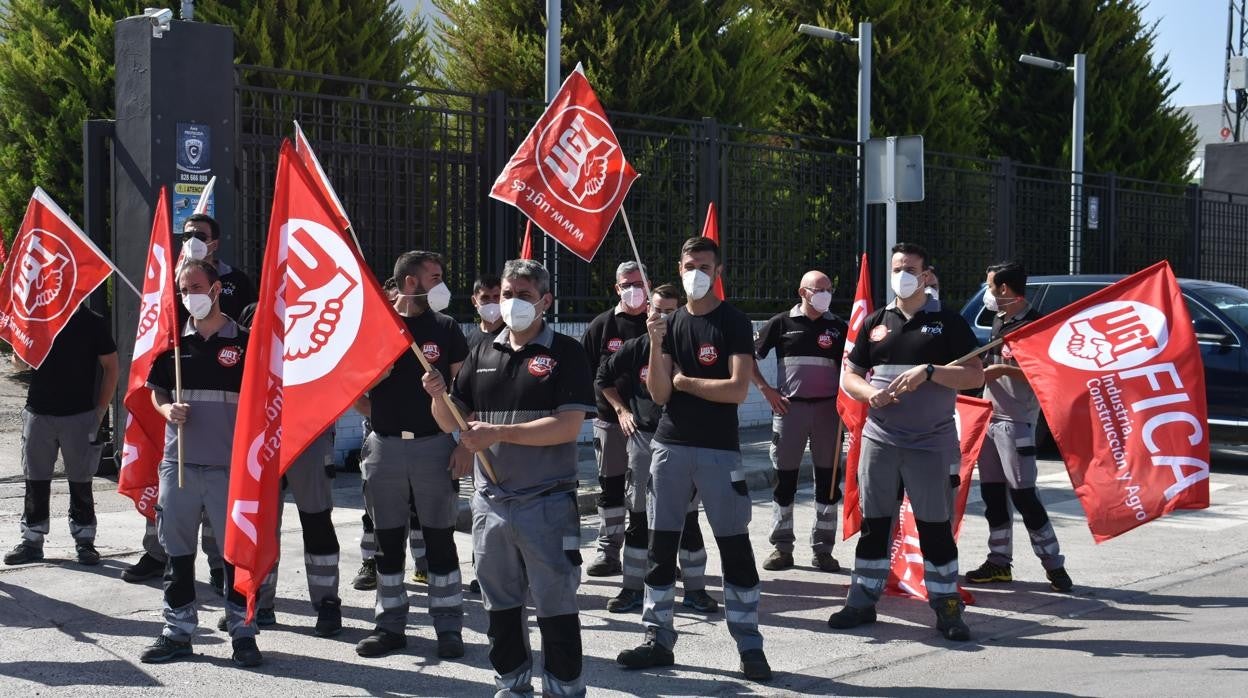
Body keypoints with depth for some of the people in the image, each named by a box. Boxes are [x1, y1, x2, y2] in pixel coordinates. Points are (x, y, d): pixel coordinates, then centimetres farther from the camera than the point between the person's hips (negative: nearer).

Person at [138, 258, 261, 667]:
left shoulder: (244, 343, -1)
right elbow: (156, 391, 17)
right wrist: (167, 410, -6)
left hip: (230, 465, -3)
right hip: (179, 463, 4)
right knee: (178, 552, 9)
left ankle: (242, 632, 10)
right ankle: (178, 631, 18)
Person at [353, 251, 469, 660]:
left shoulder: (444, 328, 3)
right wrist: (378, 414, 0)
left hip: (434, 445, -1)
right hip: (385, 446, 1)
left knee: (440, 539, 3)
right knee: (388, 540, 8)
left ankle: (448, 627, 10)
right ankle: (390, 625, 17)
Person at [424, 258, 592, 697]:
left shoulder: (565, 353, -5)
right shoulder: (482, 354, 11)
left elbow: (568, 426, -15)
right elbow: (452, 422, 12)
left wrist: (498, 434, -19)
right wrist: (438, 395, -10)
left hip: (547, 503, -5)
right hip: (490, 502, 5)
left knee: (555, 605, 1)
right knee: (501, 604, 14)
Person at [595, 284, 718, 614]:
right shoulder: (636, 348, 1)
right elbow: (604, 377, 16)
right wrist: (621, 410, 8)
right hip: (643, 437, 2)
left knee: (688, 516, 3)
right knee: (638, 515, 6)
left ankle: (695, 588, 12)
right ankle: (633, 587, 15)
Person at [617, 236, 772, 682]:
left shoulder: (734, 324, -2)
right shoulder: (669, 323, 9)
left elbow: (737, 390, -14)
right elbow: (659, 394, 2)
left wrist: (683, 382, -5)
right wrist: (655, 345, -12)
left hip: (719, 450, -4)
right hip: (670, 446, 4)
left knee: (735, 547, -2)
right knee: (661, 545, 6)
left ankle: (749, 646, 5)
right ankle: (658, 640, 14)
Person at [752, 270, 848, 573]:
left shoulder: (838, 327, 9)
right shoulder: (782, 323, 3)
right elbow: (749, 356, 6)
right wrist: (766, 390, -1)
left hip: (828, 408, 2)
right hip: (789, 408, -2)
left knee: (827, 478, 3)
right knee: (785, 477, 2)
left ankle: (823, 548, 11)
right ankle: (782, 548, 11)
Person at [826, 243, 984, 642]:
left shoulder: (947, 322, 1)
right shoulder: (876, 322, 11)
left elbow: (976, 375, -6)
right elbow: (850, 377, 15)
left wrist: (929, 372, -20)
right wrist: (870, 393, -8)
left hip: (932, 443, -3)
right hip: (879, 440, 3)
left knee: (935, 526, 1)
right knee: (873, 523, 8)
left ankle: (947, 608, 9)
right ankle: (862, 601, 17)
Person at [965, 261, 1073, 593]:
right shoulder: (999, 320, 14)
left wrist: (1004, 370, -21)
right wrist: (983, 367, 12)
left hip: (1016, 421, -9)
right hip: (991, 416, 9)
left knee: (1022, 493, -10)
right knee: (992, 492, 10)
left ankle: (1053, 565, -3)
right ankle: (999, 562, 18)